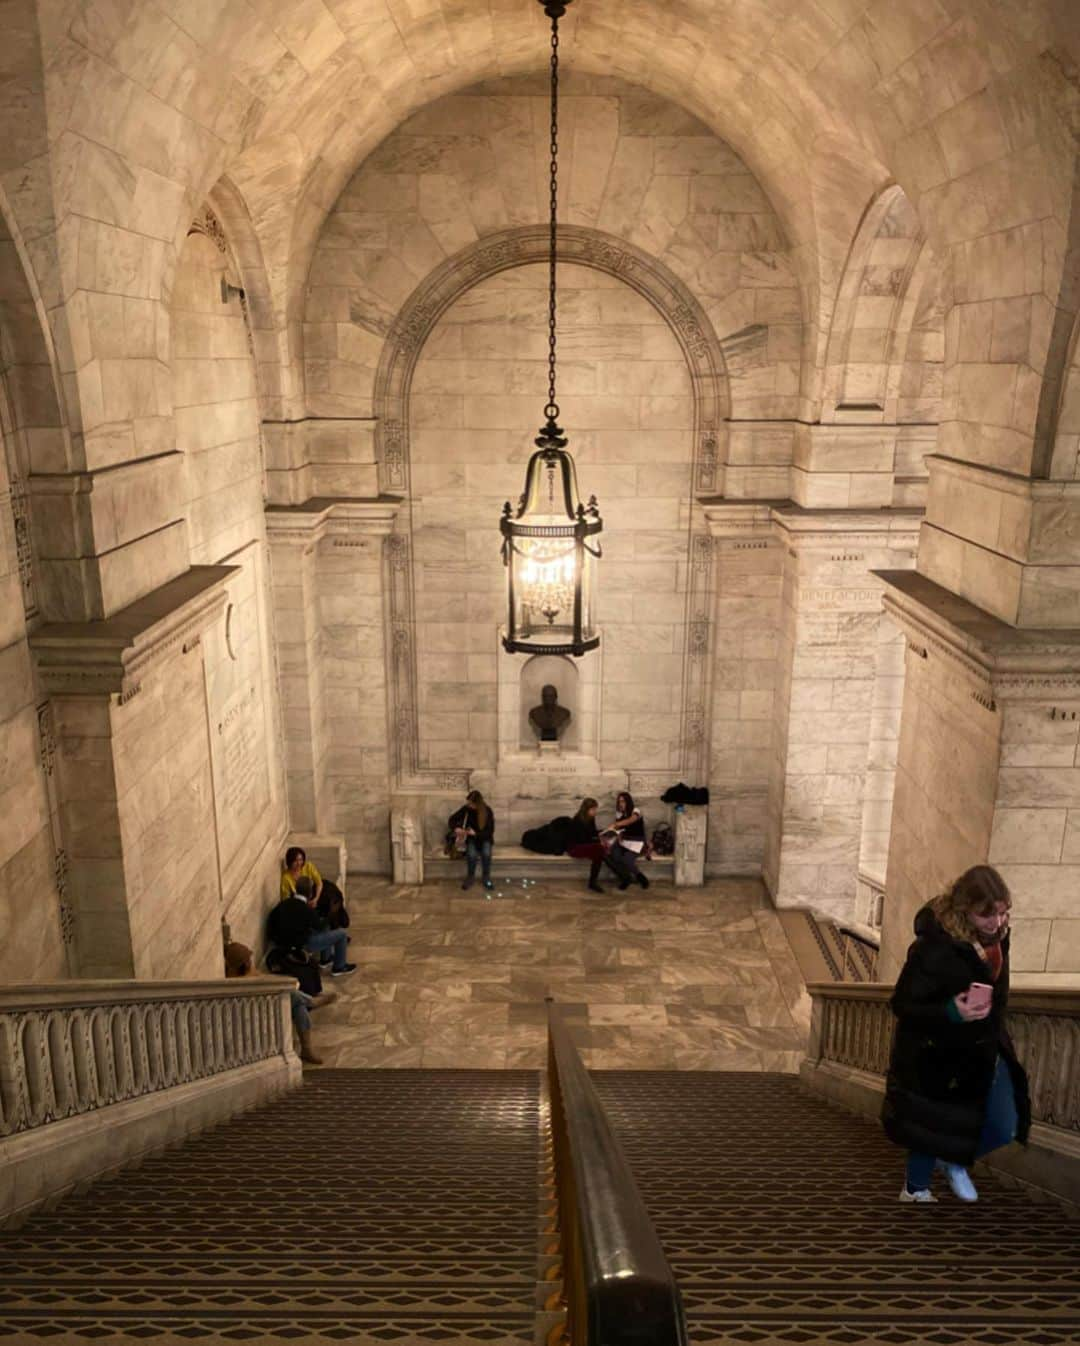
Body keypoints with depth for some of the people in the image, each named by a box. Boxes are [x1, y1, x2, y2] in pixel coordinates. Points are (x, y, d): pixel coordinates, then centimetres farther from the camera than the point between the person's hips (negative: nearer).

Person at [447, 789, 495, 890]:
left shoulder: (487, 811, -17)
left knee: (486, 853, -33)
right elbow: (452, 819, -4)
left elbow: (490, 831, -15)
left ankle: (487, 878, -12)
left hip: (485, 838, -1)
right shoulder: (466, 809, -11)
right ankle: (471, 877, -8)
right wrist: (455, 829, -25)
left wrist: (475, 833, -29)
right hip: (471, 838, 1)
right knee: (471, 854, -32)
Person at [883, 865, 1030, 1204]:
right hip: (936, 1055, -6)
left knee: (1005, 1127, 5)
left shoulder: (995, 936, -6)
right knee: (933, 1126, 9)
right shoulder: (934, 948, -28)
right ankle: (915, 1189, 36)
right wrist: (952, 1013, -37)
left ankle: (955, 1163, 34)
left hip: (983, 1051, 6)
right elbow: (903, 1004, -23)